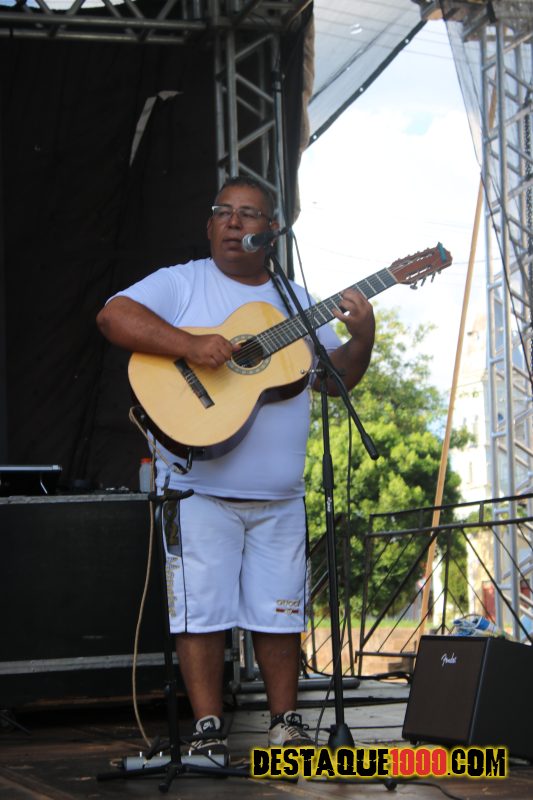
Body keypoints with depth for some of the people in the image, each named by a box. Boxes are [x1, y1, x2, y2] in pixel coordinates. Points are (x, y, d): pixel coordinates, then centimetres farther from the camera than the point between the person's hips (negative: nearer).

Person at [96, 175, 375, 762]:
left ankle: (284, 722, 18)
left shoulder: (294, 301, 16)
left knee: (280, 613, 8)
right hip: (200, 488, -4)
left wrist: (362, 337, -7)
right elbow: (114, 317, -13)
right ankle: (208, 729, 4)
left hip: (279, 494, 4)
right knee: (202, 610, -4)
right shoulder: (181, 283, 2)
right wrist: (190, 344, -25)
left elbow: (337, 377, 14)